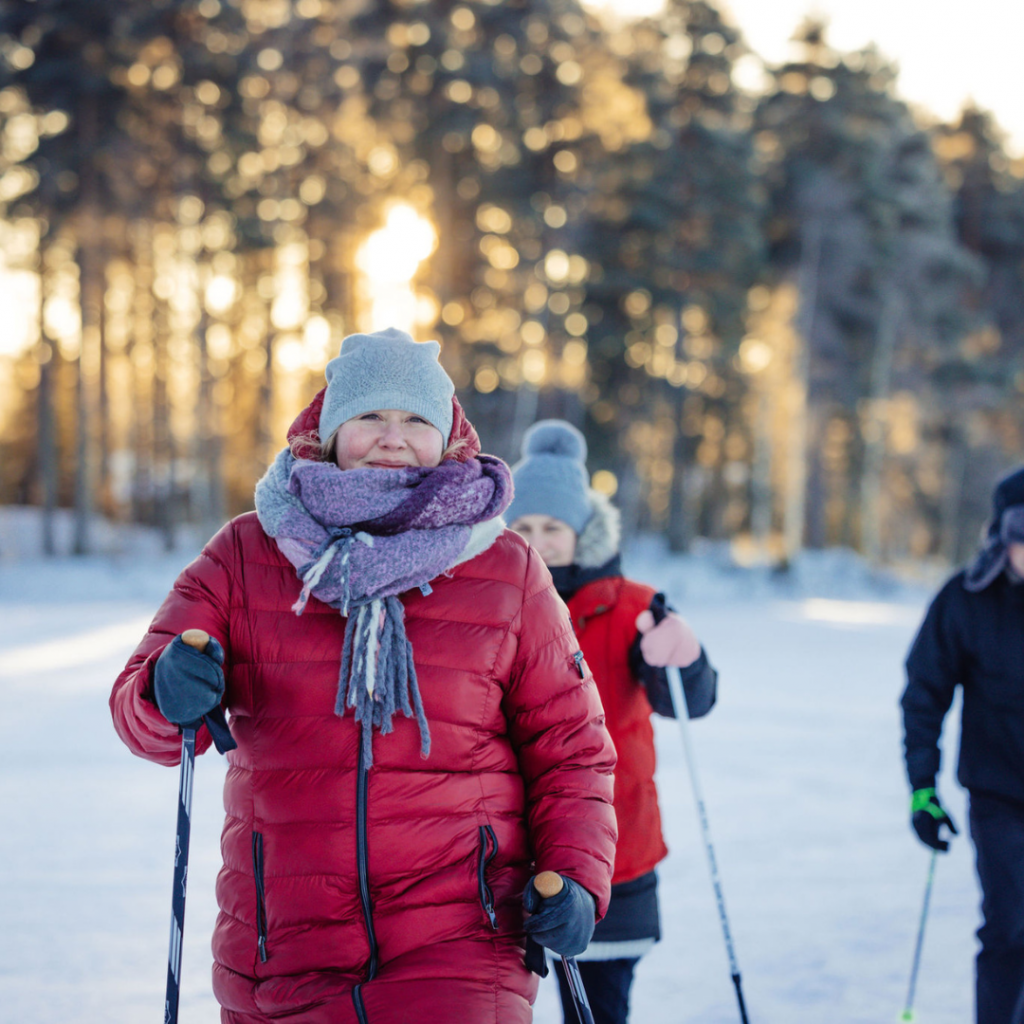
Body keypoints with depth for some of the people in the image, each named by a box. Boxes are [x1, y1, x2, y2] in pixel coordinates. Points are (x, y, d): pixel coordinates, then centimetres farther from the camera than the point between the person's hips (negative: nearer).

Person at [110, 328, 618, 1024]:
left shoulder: (507, 572, 4)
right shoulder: (244, 556, 4)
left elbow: (569, 746, 8)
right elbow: (137, 704, -3)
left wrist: (575, 876, -8)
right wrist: (168, 697, -27)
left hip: (457, 948, -1)